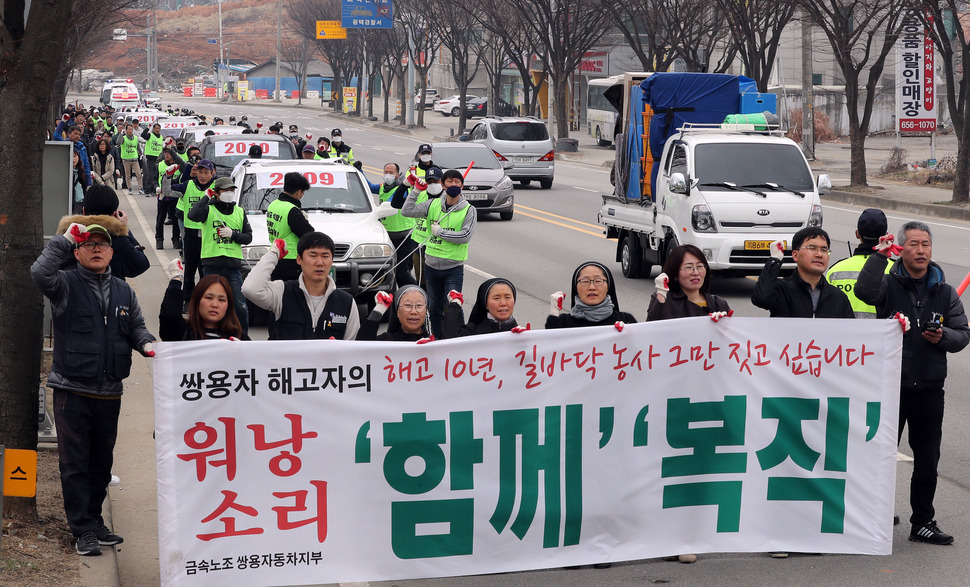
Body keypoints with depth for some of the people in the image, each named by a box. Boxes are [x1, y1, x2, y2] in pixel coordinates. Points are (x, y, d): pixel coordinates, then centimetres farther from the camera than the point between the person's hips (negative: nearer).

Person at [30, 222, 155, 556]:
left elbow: (136, 326, 17)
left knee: (102, 462, 13)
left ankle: (94, 520, 25)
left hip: (110, 392, 5)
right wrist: (65, 239, -17)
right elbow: (40, 272, -23)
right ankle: (83, 531, 1)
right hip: (72, 391, -5)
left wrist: (145, 343, -5)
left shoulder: (123, 292, 14)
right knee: (75, 463, -3)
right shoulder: (66, 285, -3)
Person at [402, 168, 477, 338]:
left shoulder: (469, 210, -5)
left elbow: (465, 236, -17)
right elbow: (407, 211, -2)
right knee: (434, 307, 15)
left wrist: (440, 231, -14)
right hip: (431, 265, 4)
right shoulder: (433, 205, 4)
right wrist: (416, 191, -8)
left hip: (454, 268, -4)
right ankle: (437, 338, 29)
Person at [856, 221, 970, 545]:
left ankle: (923, 522, 20)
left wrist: (943, 337, -11)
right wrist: (880, 254, -28)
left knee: (927, 460, 10)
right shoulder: (889, 283, -2)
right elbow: (864, 291, -24)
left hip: (930, 388, 3)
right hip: (890, 386, -3)